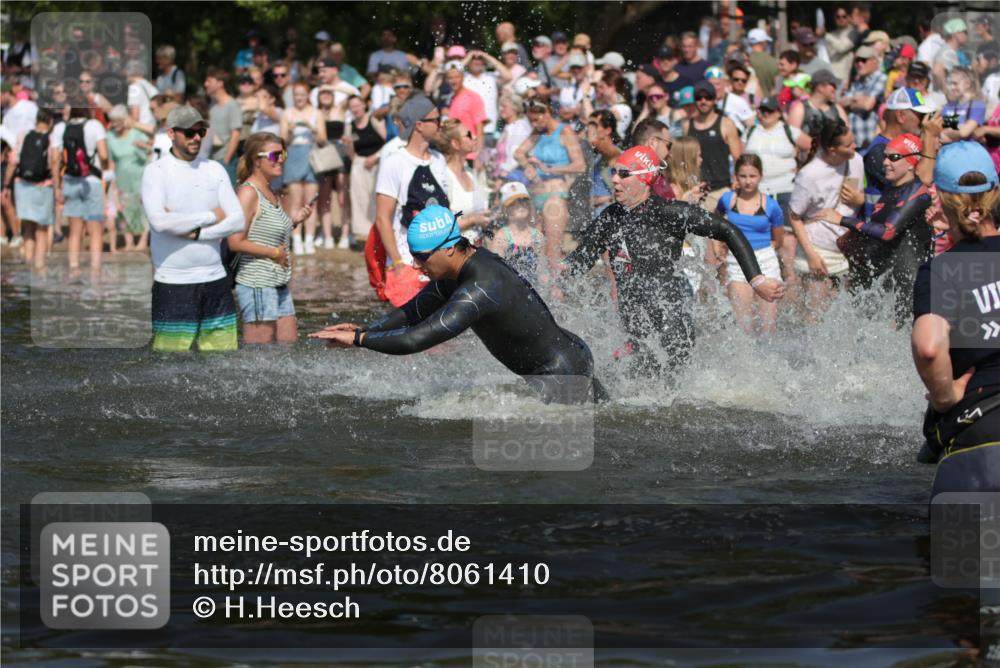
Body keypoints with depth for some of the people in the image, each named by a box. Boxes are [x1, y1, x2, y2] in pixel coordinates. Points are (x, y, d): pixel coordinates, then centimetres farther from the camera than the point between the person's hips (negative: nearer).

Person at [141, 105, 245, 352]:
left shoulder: (214, 170, 11)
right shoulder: (155, 172, -3)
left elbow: (237, 220, 2)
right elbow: (159, 221, -19)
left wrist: (195, 233, -13)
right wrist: (211, 217, -8)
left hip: (215, 279, 5)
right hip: (173, 284, -5)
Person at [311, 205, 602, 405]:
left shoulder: (478, 290, -31)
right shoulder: (458, 268, 1)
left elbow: (415, 340, -36)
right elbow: (413, 312, 12)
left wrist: (358, 339, -26)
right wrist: (365, 329, -3)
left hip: (563, 377, -10)